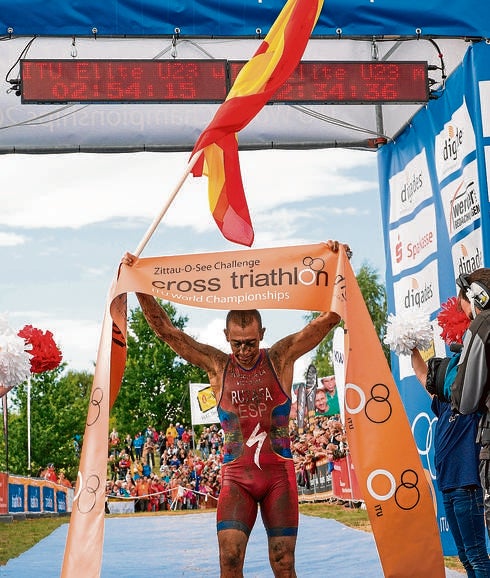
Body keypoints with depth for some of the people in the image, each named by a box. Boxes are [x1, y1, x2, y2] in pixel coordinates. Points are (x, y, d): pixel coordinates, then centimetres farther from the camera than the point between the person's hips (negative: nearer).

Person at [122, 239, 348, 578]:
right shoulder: (217, 365, 2)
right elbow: (165, 329, 0)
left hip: (278, 473, 0)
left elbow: (328, 318, -7)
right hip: (236, 477, 1)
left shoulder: (281, 358, -1)